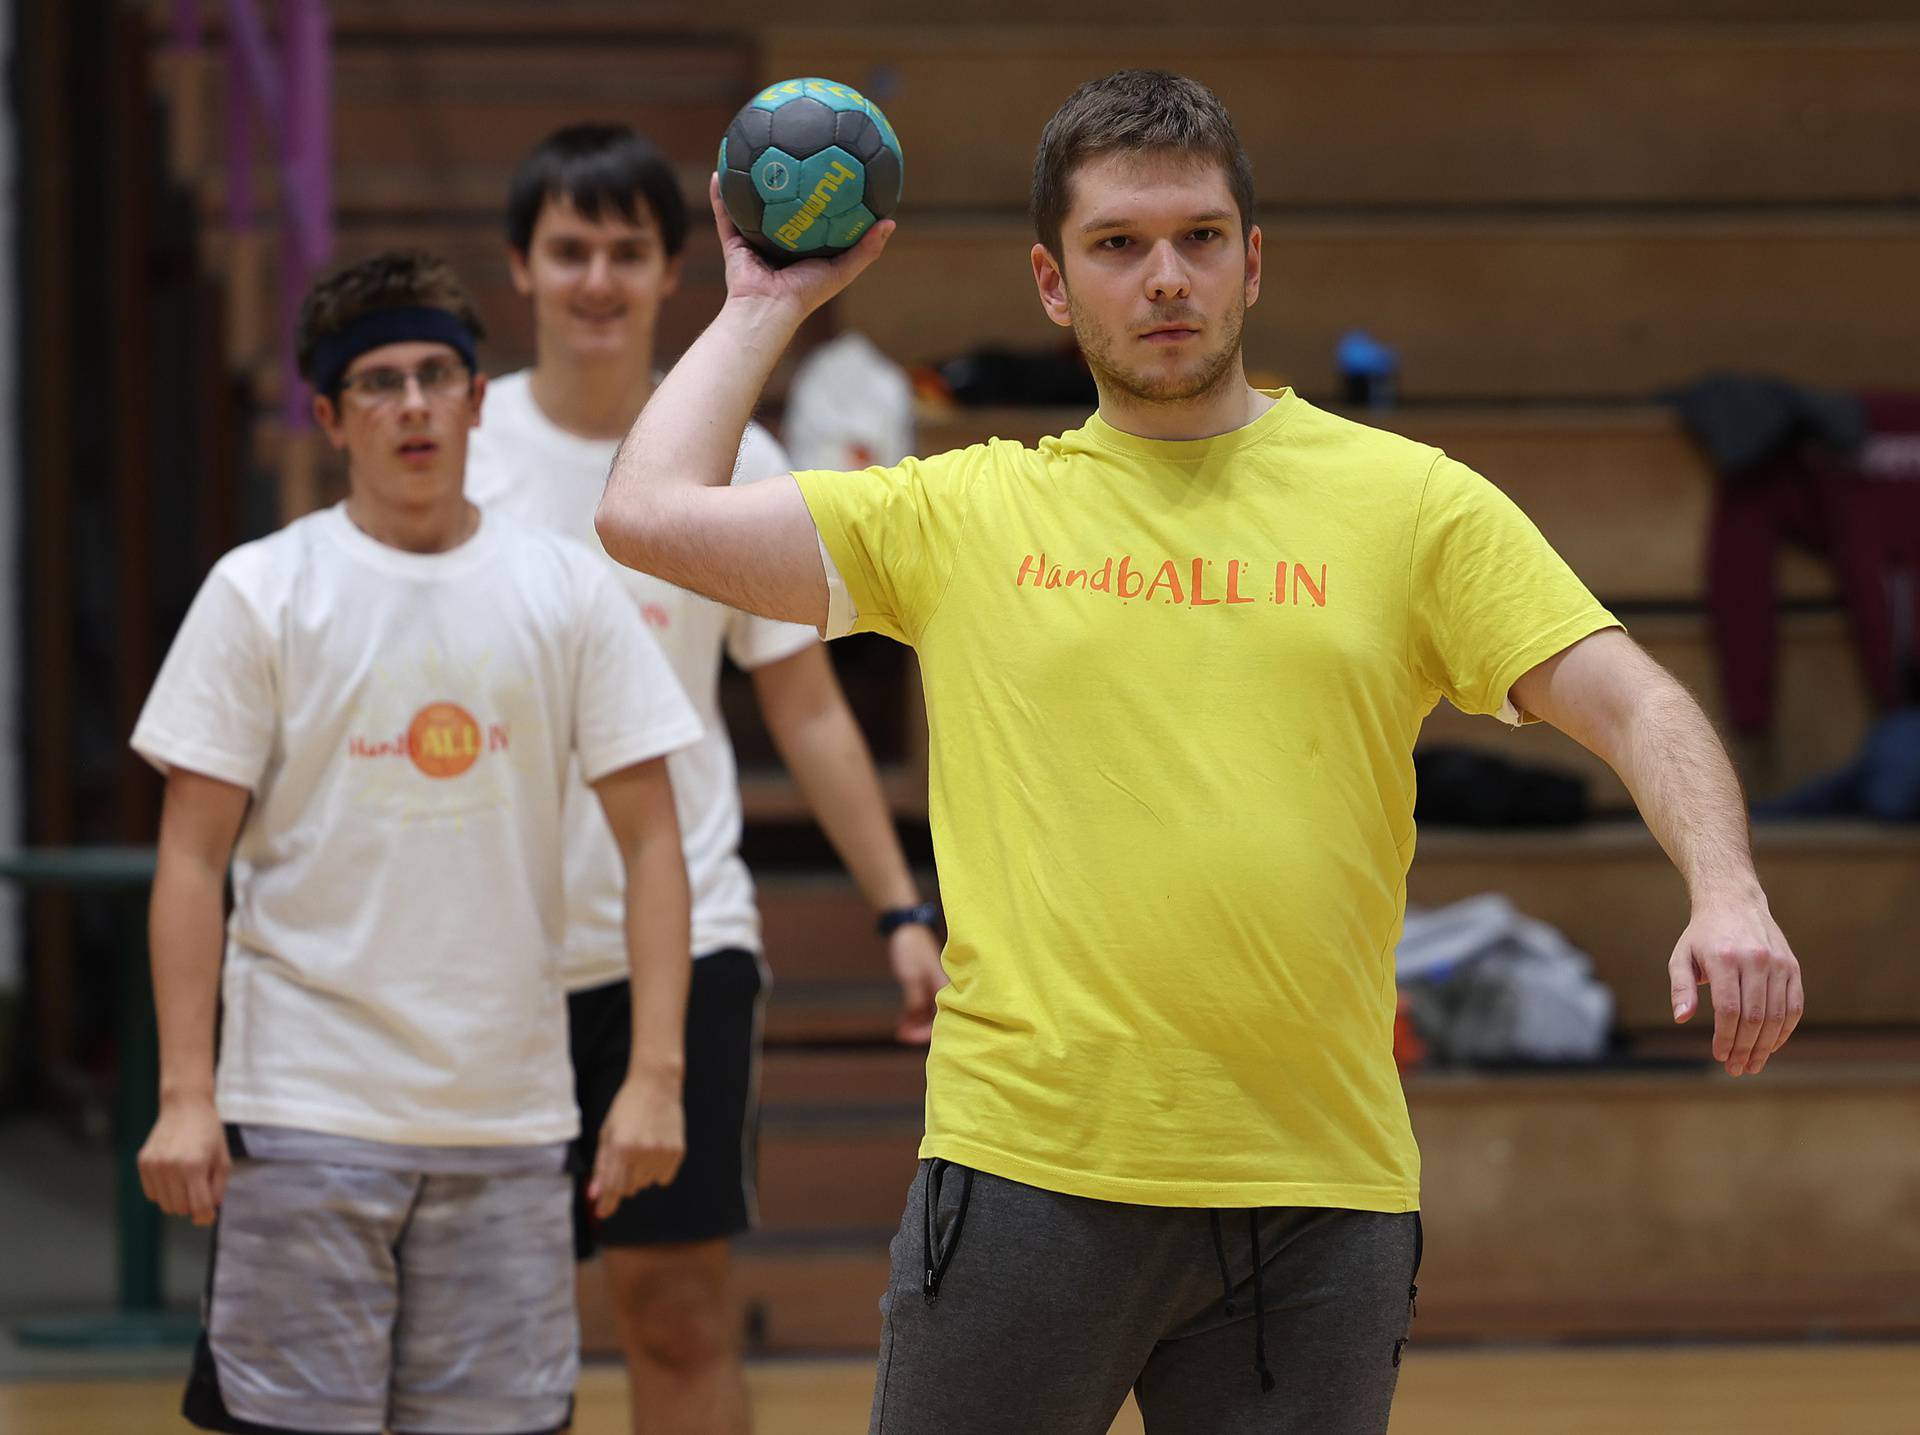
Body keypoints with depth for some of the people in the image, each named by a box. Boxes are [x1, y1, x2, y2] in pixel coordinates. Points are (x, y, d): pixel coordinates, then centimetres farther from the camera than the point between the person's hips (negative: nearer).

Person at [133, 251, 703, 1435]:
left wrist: (656, 1072, -4)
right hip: (305, 1112, -2)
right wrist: (186, 1092, -9)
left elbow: (651, 839, 5)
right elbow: (194, 858, -1)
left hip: (510, 1115, 2)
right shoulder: (261, 592, 0)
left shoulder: (567, 591, 6)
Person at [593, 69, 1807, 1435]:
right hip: (1026, 1166, 0)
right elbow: (652, 514, 7)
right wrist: (769, 304, 16)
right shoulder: (963, 513, 9)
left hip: (1320, 1195, 0)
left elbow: (1630, 704, 3)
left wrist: (1726, 894, -15)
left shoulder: (1411, 501, 8)